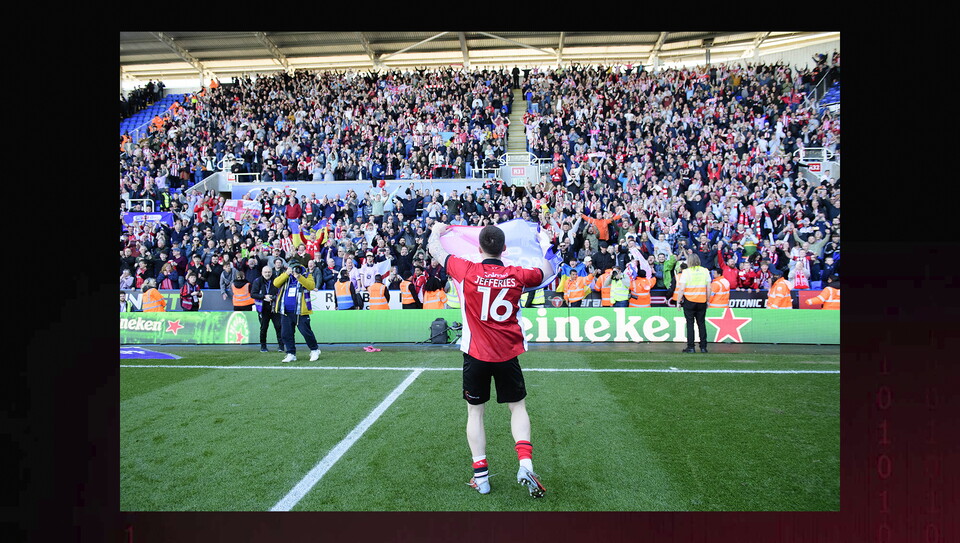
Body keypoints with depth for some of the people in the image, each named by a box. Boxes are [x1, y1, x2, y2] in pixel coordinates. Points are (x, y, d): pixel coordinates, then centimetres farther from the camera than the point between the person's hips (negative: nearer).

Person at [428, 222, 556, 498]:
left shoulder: (467, 270, -10)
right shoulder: (517, 275, -6)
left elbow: (435, 249, 7)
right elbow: (548, 272, 16)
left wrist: (436, 231, 28)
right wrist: (545, 244, 32)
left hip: (476, 355, -1)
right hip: (508, 354, 1)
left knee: (475, 412, 12)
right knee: (518, 408, 15)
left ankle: (481, 475, 11)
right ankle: (525, 464, -1)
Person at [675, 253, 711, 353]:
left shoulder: (686, 272, -7)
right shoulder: (705, 271, 4)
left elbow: (681, 289, -10)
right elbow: (708, 288, 6)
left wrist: (678, 301, -1)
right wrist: (708, 300, 15)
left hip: (689, 301, -3)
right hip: (702, 302, 3)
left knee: (690, 324, 2)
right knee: (701, 323, 9)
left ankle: (690, 347, 2)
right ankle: (703, 347, 10)